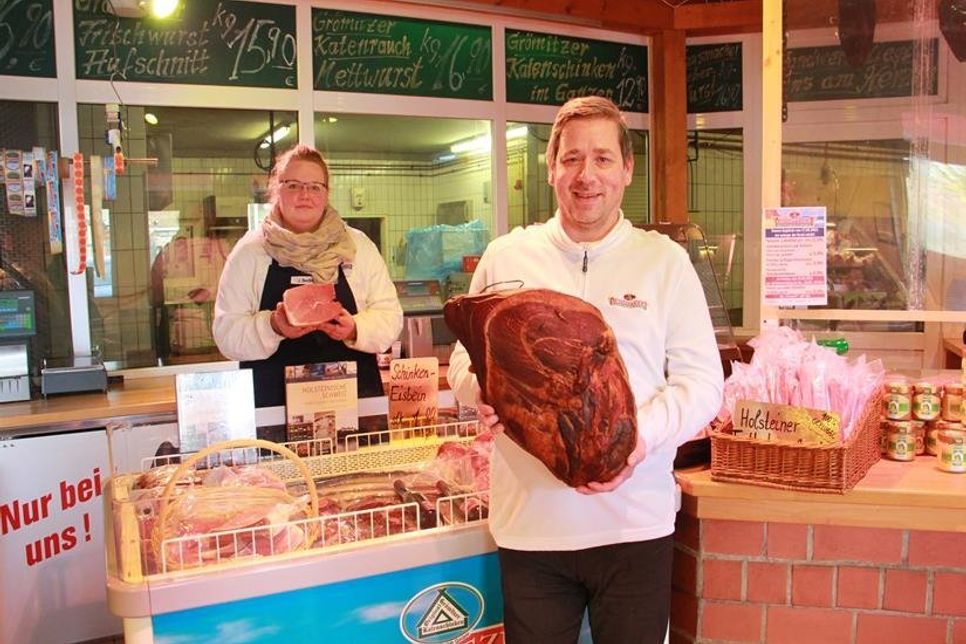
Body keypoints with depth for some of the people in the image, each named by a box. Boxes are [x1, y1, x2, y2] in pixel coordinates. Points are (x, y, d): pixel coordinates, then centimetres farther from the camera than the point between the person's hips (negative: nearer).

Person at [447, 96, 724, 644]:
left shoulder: (665, 260, 2)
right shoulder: (505, 258, 5)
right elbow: (464, 361, 11)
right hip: (528, 524, 1)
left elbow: (702, 382, 0)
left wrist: (643, 436, -18)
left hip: (635, 522, -1)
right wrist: (483, 389, -12)